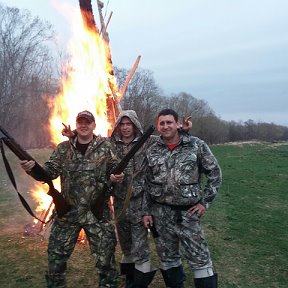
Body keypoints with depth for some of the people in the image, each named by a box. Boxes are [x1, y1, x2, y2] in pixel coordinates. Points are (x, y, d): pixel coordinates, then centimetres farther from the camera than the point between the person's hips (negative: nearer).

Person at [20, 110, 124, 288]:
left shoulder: (105, 147, -1)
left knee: (105, 253, 8)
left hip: (97, 212, -2)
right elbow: (50, 172, 0)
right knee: (56, 254, 12)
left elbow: (116, 170, 4)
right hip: (67, 211, 2)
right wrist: (32, 168, -20)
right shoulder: (63, 148, 4)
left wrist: (117, 177, -20)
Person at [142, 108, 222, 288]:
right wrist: (147, 211, 5)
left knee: (200, 259, 2)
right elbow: (147, 184, 9)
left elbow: (215, 173, -1)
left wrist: (205, 202, -5)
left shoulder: (196, 145, -5)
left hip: (189, 212, -3)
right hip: (161, 213, 3)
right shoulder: (152, 151, 4)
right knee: (167, 256, 16)